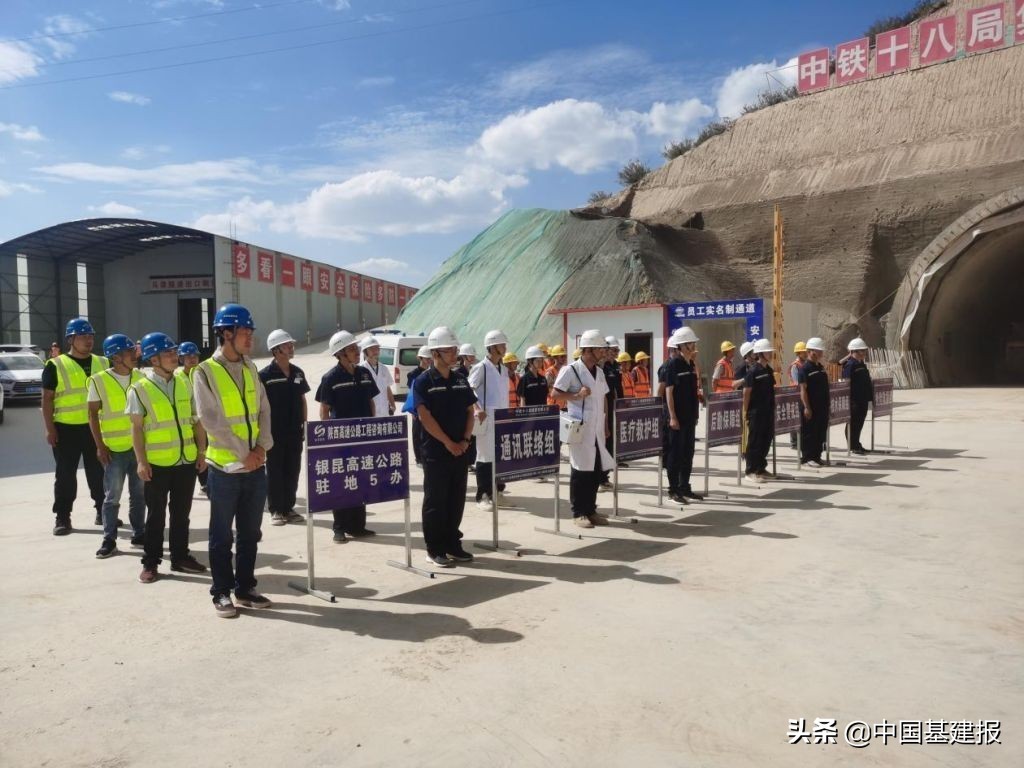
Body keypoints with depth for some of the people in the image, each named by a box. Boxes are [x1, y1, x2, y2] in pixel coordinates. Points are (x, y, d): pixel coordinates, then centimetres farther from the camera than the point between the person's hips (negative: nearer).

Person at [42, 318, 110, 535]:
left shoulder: (103, 364, 10)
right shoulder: (56, 365, -1)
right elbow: (47, 398, -2)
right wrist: (50, 429, -8)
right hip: (66, 428, -3)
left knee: (99, 473, 11)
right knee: (65, 475, 3)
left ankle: (103, 511, 22)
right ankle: (62, 517, 12)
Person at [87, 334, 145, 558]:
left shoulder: (139, 376, 4)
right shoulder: (99, 380, -6)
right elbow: (93, 414, -4)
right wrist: (100, 446, -9)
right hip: (114, 448, -3)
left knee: (139, 493, 11)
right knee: (112, 496, 2)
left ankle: (139, 534, 22)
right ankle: (109, 539, 12)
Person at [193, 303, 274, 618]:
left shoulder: (250, 368, 10)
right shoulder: (205, 372, -7)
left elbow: (263, 410, 9)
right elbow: (211, 420, -13)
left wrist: (262, 446, -6)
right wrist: (243, 453, -14)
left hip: (256, 465, 5)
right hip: (225, 466, -5)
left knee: (250, 532, 12)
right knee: (222, 534, 6)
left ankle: (245, 588, 25)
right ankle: (221, 592, 19)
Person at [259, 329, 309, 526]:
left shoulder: (298, 372, 8)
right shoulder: (266, 375, -8)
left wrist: (304, 425, 10)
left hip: (295, 431, 5)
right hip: (275, 431, -5)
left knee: (293, 470, 10)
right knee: (275, 471, 4)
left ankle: (289, 507, 21)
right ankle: (276, 510, 12)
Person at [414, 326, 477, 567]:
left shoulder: (461, 380, 9)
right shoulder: (424, 381, -8)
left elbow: (470, 412, 10)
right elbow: (425, 416, -14)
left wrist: (465, 440, -3)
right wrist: (448, 442, -16)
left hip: (460, 450, 6)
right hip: (435, 451, -6)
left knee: (457, 499, 11)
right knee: (435, 501, 2)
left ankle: (453, 544, 23)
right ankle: (434, 549, 11)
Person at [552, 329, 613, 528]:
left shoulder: (599, 371, 13)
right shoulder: (570, 370, -8)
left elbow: (603, 399, 17)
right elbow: (555, 394, -8)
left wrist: (606, 425, 13)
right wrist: (576, 395, -21)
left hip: (597, 429, 7)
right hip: (580, 429, -7)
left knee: (598, 470, 8)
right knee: (580, 470, -1)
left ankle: (590, 509, 21)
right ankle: (578, 513, 10)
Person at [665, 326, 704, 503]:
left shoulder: (691, 365, 12)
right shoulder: (673, 364, -11)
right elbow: (669, 392, -15)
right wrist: (672, 417, -18)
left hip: (690, 416, 8)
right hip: (678, 417, -8)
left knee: (688, 453, 11)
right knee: (676, 453, -2)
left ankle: (685, 487, 20)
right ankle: (673, 490, 5)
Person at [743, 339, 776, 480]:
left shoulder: (769, 370, 11)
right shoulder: (752, 371, -11)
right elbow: (746, 393, -12)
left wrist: (773, 409, 17)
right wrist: (746, 412, -13)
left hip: (768, 411, 7)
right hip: (756, 412, -7)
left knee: (767, 439, 11)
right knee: (755, 441, 0)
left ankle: (761, 468, 22)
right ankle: (751, 470, 8)